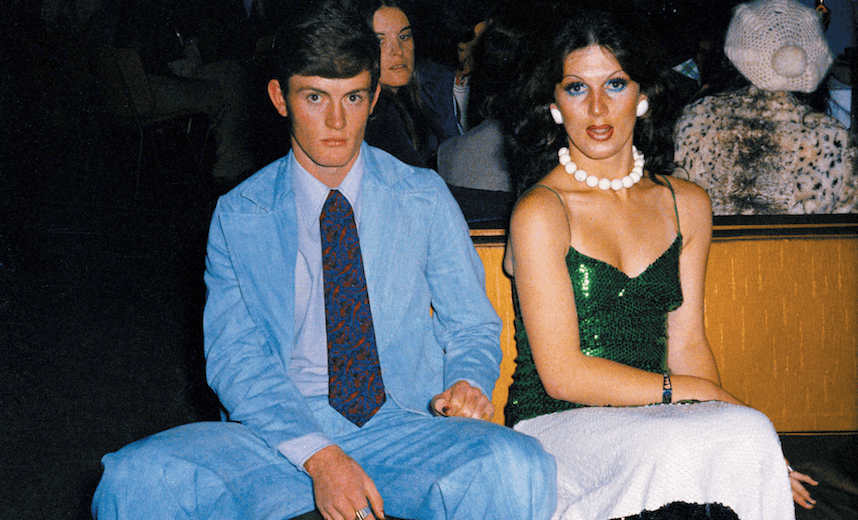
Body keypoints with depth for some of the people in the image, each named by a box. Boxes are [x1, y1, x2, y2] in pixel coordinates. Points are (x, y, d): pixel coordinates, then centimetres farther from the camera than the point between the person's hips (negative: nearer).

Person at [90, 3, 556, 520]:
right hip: (281, 433, 1)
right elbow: (234, 356, -1)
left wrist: (469, 382, -12)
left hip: (405, 426, -1)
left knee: (518, 468, -33)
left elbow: (472, 326, 13)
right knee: (136, 478, -27)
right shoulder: (238, 216, 6)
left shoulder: (425, 198, 7)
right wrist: (318, 455, -17)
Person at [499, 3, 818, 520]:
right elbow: (563, 374, -12)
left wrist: (735, 417, -9)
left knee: (750, 434, -28)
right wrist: (704, 394, -11)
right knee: (677, 449, -35)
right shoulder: (541, 213, -8)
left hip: (650, 419, 5)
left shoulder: (688, 205, 11)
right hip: (554, 423, -5)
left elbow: (687, 345, 10)